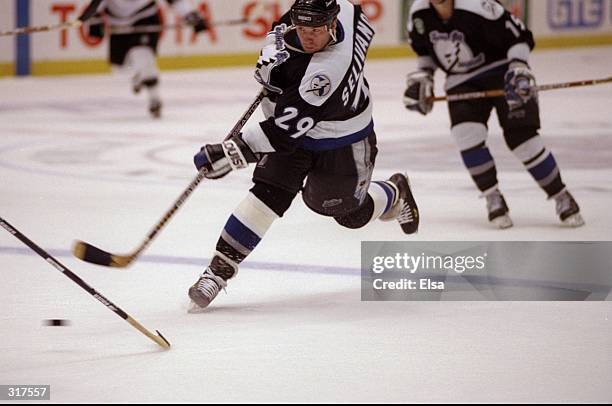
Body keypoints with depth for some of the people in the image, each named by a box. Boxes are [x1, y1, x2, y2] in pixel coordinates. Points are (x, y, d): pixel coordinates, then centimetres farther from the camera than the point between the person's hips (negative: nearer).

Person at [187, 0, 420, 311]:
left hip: (342, 144, -6)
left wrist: (231, 153, -45)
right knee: (270, 191, -14)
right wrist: (275, 43, -10)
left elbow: (285, 130, -42)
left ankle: (395, 196, 53)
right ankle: (220, 268, -14)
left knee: (350, 213, 19)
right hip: (298, 125, 6)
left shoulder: (326, 72, -42)